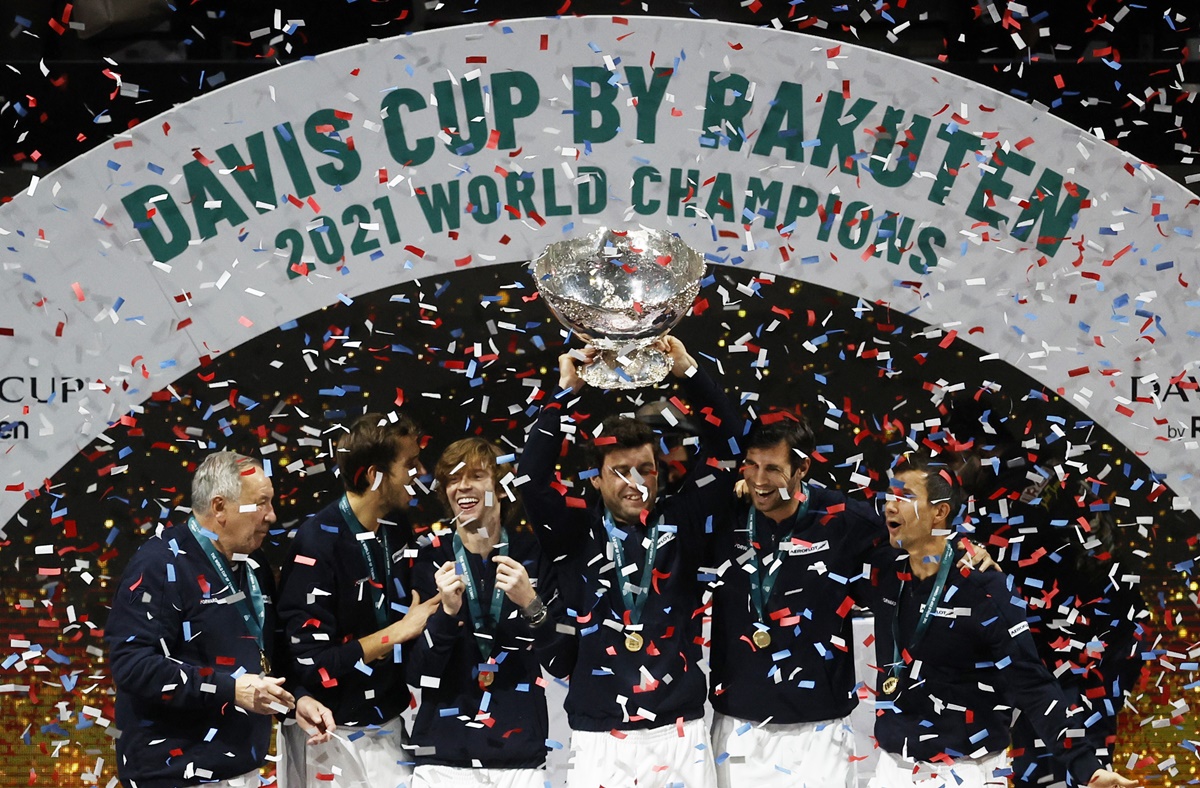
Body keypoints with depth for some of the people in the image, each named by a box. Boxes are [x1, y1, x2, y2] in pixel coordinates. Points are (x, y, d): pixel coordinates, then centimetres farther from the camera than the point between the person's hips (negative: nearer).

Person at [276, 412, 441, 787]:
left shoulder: (398, 526, 3)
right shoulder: (317, 544, -21)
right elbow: (313, 664, -23)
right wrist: (401, 631, -18)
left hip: (393, 717, 7)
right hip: (338, 731, -7)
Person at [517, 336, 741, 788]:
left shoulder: (682, 523, 6)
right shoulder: (577, 533, 4)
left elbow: (728, 444, 3)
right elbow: (532, 475, -10)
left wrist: (688, 372, -2)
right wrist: (566, 393, -6)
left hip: (680, 733, 1)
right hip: (600, 738, -1)